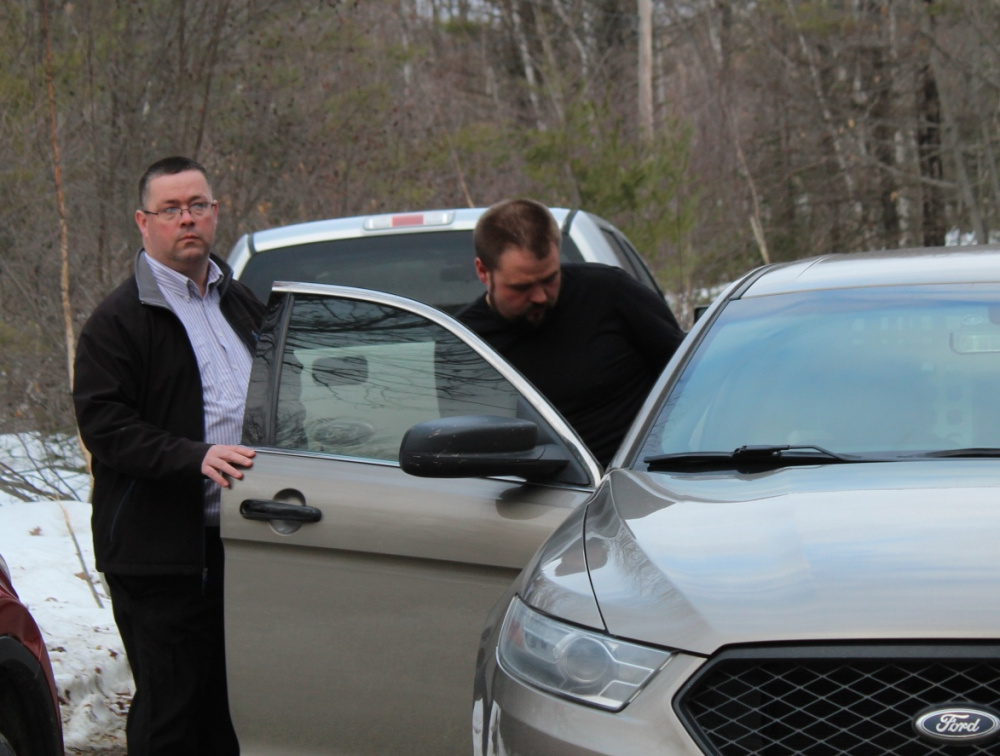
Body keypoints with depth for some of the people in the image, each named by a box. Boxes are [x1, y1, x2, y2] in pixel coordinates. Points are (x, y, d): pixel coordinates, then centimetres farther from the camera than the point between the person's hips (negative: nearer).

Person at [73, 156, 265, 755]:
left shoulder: (240, 303, 19)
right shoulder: (119, 319, -5)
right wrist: (197, 457, -25)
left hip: (239, 542, 7)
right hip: (160, 553, -7)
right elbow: (104, 425, -14)